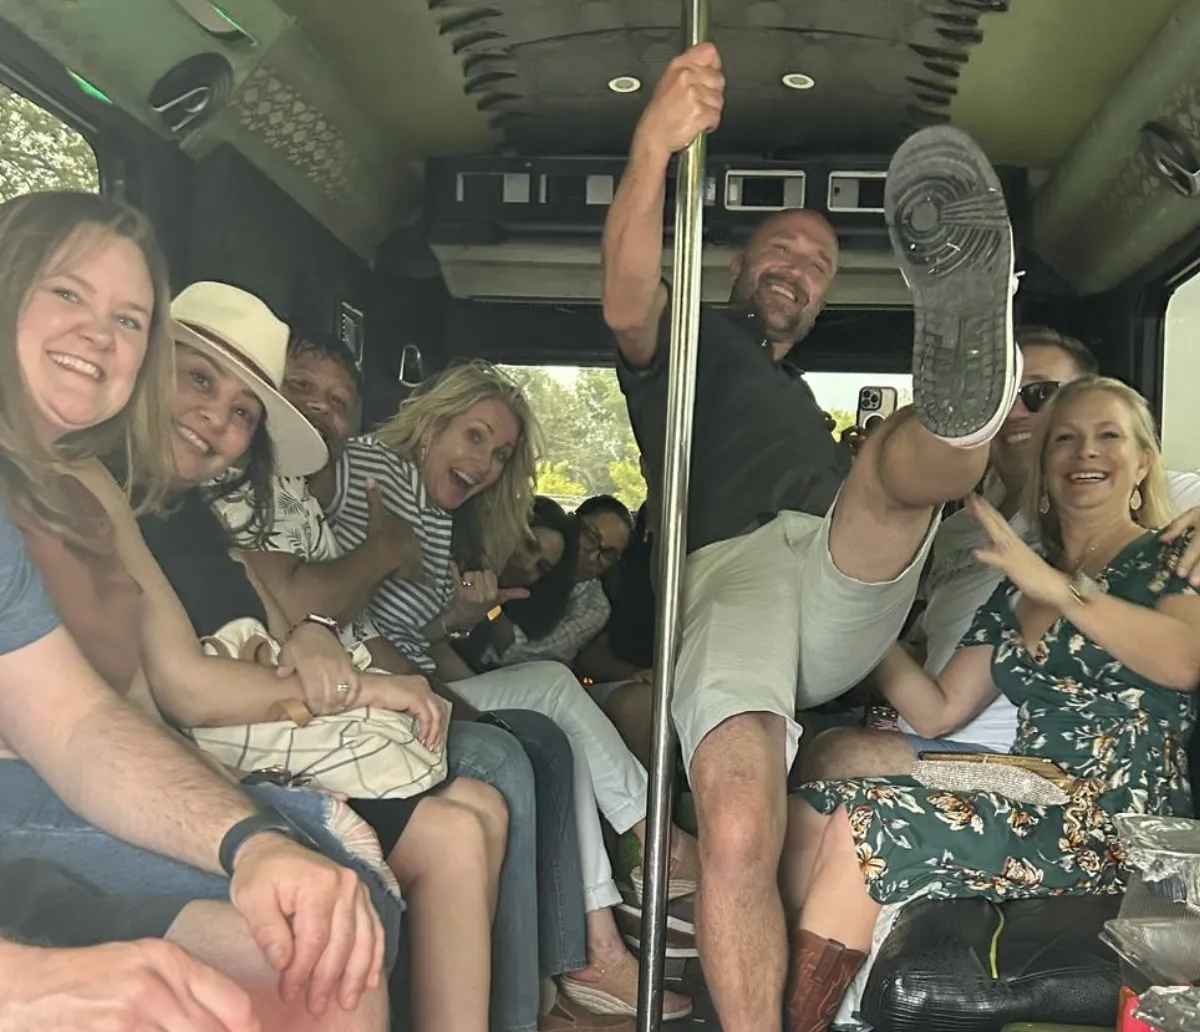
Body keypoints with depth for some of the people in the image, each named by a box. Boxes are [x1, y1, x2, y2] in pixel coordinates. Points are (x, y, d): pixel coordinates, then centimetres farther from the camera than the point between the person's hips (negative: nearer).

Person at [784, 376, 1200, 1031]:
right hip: (1027, 800, 6)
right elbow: (937, 712, 14)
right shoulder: (1014, 593, 19)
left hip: (1116, 823, -6)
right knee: (811, 811, -13)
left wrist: (1053, 585, -24)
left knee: (862, 824, -23)